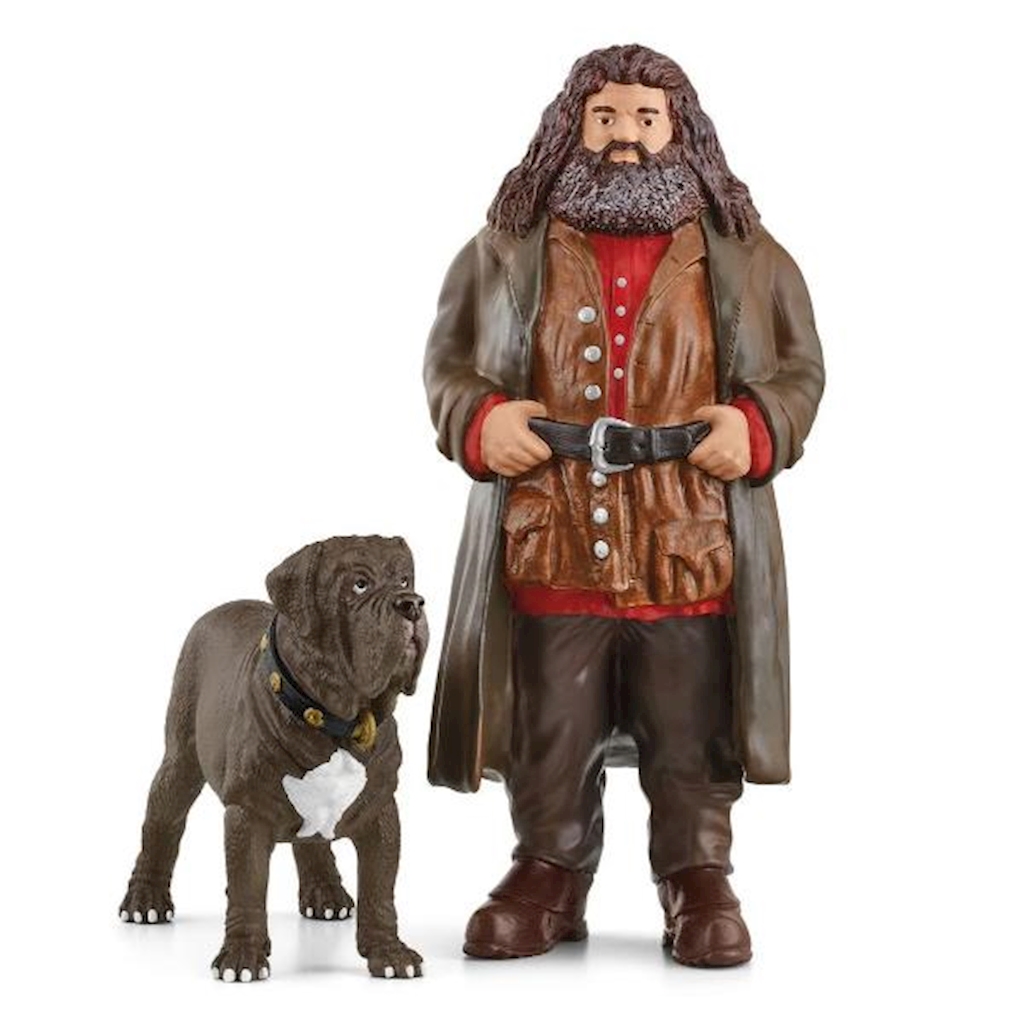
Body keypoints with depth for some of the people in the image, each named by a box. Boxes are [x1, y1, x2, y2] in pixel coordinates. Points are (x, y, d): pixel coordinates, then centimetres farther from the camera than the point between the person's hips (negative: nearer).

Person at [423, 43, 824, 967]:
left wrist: (758, 425, -9)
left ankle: (700, 880, 22)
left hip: (692, 554, 0)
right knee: (550, 740, 9)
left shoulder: (742, 254, 5)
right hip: (550, 549, 1)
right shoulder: (509, 249, 5)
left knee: (690, 743, 8)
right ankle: (548, 875, 25)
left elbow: (801, 367, 10)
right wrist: (479, 418, -9)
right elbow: (447, 360, 11)